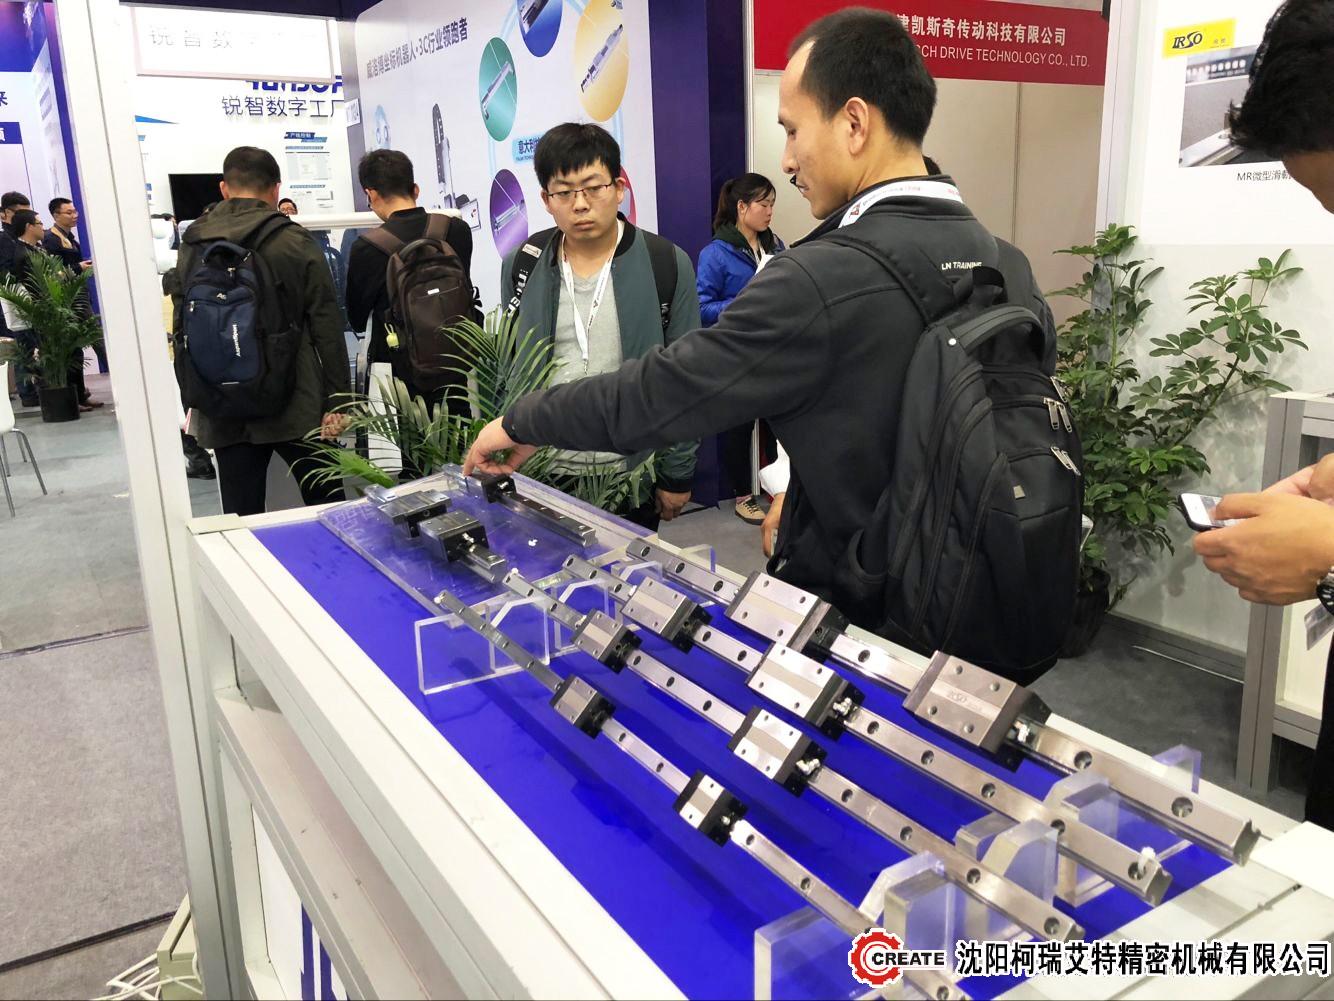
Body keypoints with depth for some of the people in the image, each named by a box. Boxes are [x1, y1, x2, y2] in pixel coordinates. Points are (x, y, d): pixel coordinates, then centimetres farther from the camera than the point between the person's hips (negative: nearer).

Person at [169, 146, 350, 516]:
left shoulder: (192, 247, 6)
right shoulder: (295, 242, -5)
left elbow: (182, 328, 12)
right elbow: (326, 328, -7)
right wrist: (335, 401, -3)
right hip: (296, 404, -3)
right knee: (328, 511, 7)